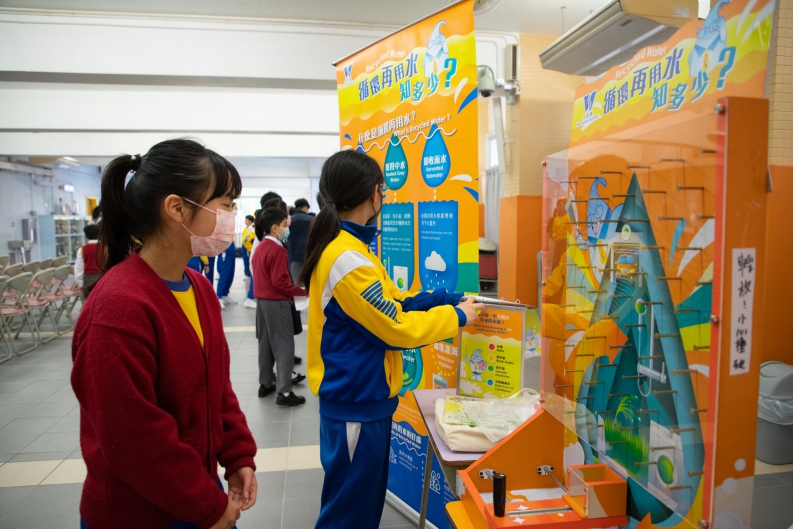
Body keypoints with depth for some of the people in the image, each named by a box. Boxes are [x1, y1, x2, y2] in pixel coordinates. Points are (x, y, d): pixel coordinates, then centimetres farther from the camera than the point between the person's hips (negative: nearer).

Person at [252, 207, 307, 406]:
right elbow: (279, 282, -21)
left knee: (265, 343, 16)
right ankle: (284, 392, -3)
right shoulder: (278, 250, -18)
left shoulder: (259, 248, 9)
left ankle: (265, 384, 26)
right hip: (276, 302, -9)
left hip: (261, 299, 9)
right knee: (284, 345, -4)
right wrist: (301, 291, -16)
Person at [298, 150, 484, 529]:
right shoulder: (348, 259, -25)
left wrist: (452, 299, 6)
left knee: (363, 498, 25)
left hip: (355, 396, 10)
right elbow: (396, 328, -22)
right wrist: (457, 316, -8)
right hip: (358, 401, -10)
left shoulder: (344, 246, 7)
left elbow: (387, 302, 10)